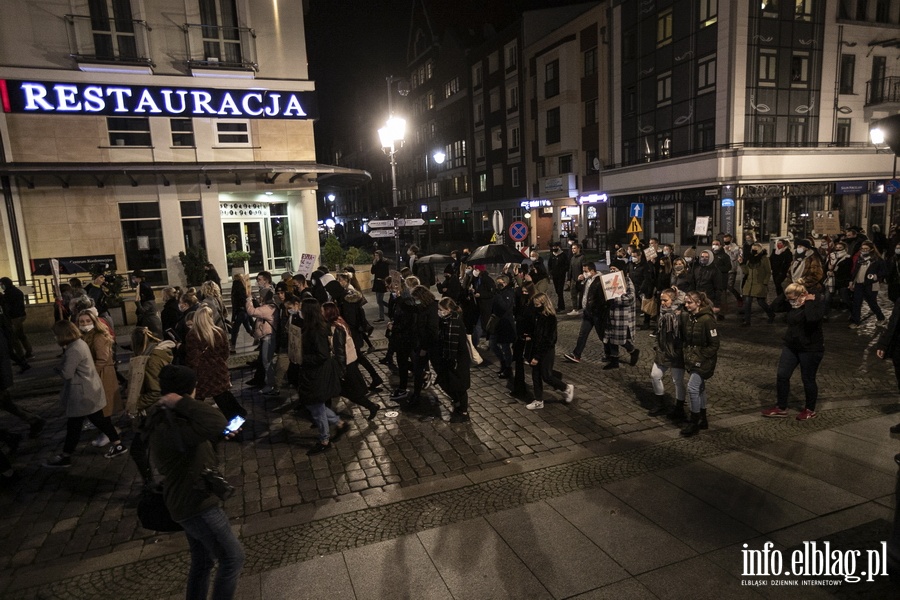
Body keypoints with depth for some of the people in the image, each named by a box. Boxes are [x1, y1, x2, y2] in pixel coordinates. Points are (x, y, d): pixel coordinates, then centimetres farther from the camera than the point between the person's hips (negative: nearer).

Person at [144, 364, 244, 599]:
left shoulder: (172, 418, 4)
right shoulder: (167, 429, -30)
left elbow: (198, 443, 19)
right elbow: (215, 423, -46)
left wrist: (221, 436, 5)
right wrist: (181, 403, -36)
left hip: (192, 501, 10)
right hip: (197, 505, -10)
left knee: (202, 562, 23)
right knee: (232, 557, 4)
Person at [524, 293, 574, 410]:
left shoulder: (549, 318, -20)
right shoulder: (539, 315, 5)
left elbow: (546, 339, -22)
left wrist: (537, 356, -22)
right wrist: (531, 338, -1)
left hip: (546, 351, -8)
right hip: (537, 349, 8)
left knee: (546, 376, 1)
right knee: (535, 375, 10)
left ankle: (567, 388, 24)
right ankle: (538, 401, 21)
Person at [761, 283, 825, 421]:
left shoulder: (818, 301, -16)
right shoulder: (793, 304, 4)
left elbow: (812, 318, -35)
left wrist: (809, 301, -25)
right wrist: (785, 295, -6)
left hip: (810, 348, -6)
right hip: (791, 346, 6)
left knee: (808, 379, 6)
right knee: (782, 376, 4)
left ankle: (810, 410, 26)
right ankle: (781, 408, 15)